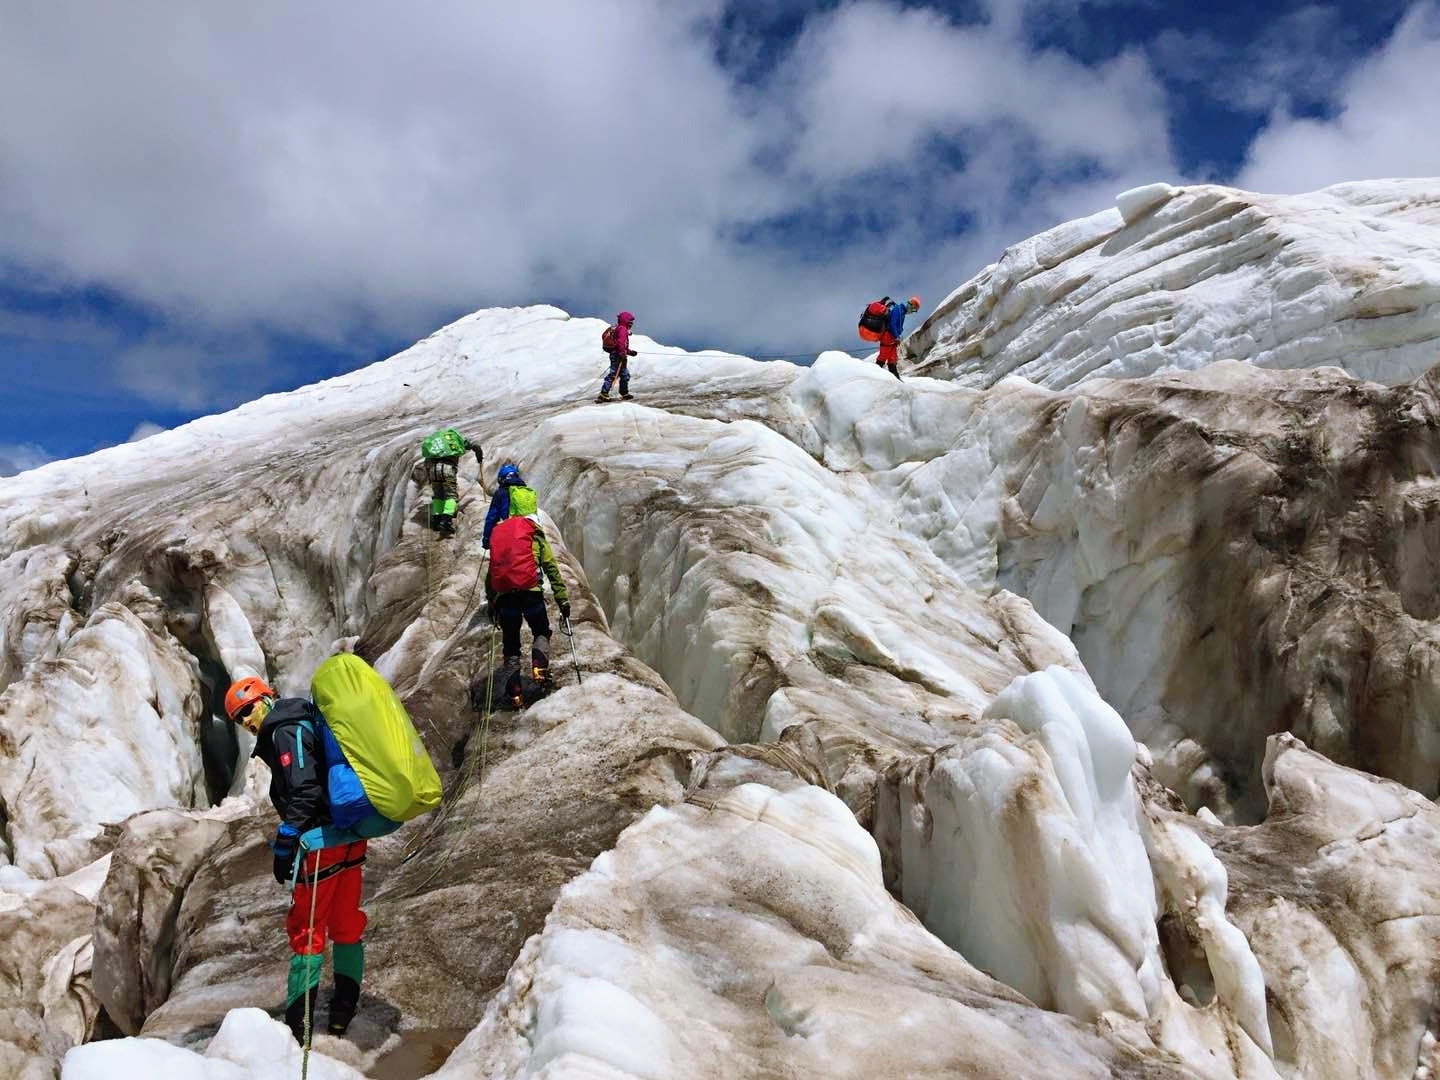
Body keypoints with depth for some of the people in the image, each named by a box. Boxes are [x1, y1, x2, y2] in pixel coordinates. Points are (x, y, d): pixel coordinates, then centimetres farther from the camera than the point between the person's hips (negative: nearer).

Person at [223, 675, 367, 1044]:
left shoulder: (286, 731, -12)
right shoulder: (303, 722, 17)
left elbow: (304, 790, -23)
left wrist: (285, 844, -21)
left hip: (323, 842, -10)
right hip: (351, 837, 10)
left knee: (306, 931, -1)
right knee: (346, 926, 16)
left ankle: (297, 1027, 6)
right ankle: (343, 1012, 26)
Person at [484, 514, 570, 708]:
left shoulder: (497, 534, 27)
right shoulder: (535, 536, 16)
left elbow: (489, 576, 25)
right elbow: (552, 568, 8)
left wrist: (491, 605, 28)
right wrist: (563, 599, 7)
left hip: (503, 595, 3)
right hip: (529, 590, -2)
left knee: (510, 644, 11)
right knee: (541, 632, 18)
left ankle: (514, 690, 0)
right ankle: (540, 666, -8)